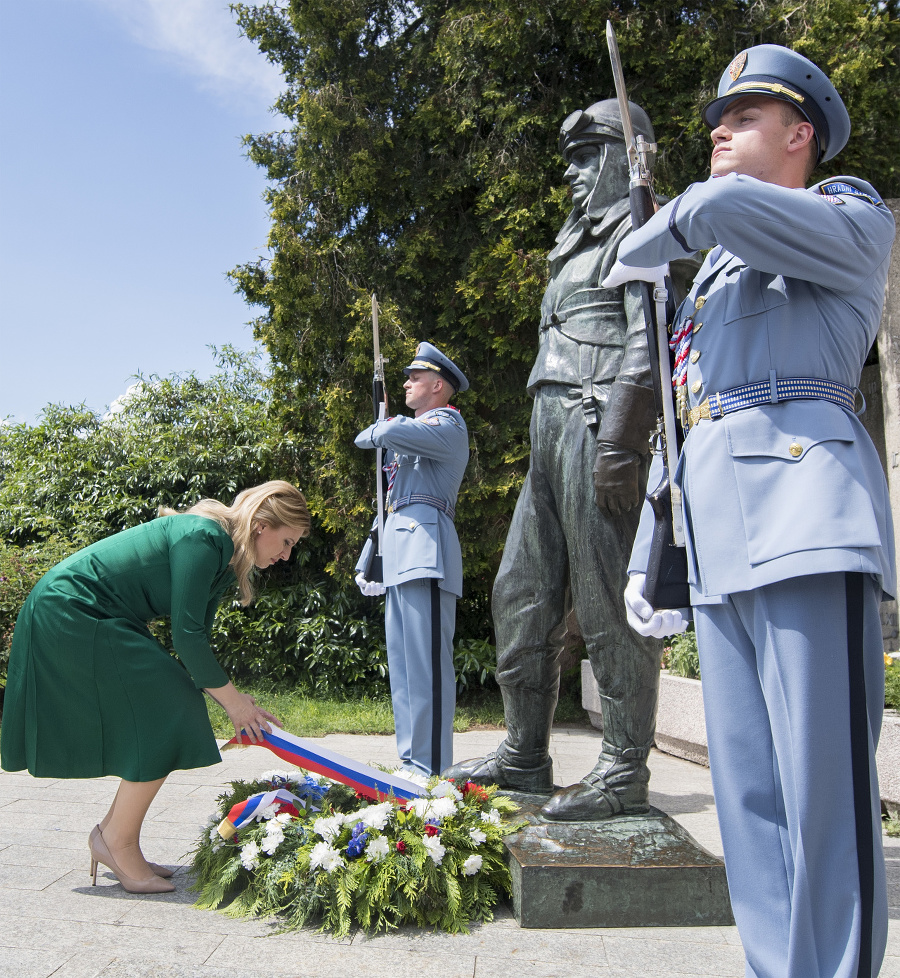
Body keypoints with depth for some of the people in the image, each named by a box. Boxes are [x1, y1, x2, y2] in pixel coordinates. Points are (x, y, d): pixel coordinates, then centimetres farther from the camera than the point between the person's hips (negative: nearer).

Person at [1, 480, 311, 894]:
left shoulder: (223, 555, 8)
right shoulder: (203, 538, -22)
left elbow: (194, 635, 9)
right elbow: (186, 634, -24)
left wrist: (233, 701, 4)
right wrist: (230, 698, -14)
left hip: (98, 621, 10)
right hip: (68, 615, -10)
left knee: (171, 716, 8)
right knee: (163, 724, -9)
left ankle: (113, 834, 17)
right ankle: (117, 840, 5)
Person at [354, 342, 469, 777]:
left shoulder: (447, 425, -2)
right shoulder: (417, 426, 29)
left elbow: (388, 432, -17)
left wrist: (377, 432, 3)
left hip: (425, 545, -10)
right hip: (401, 549, 10)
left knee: (426, 660, -12)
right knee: (402, 660, 9)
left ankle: (431, 767, -9)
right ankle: (410, 761, 15)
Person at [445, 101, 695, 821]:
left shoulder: (638, 231, 2)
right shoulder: (579, 244, 29)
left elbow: (649, 341, -13)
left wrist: (619, 438, -23)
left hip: (597, 427, -10)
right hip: (550, 434, 10)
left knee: (608, 605, -8)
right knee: (520, 595, 8)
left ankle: (625, 774, 2)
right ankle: (525, 758, 18)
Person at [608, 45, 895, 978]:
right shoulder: (713, 276, 29)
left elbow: (717, 208, -14)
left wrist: (642, 247, 8)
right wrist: (649, 555, 17)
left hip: (802, 500, -7)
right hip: (716, 542, 7)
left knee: (824, 790, -7)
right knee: (747, 792, 6)